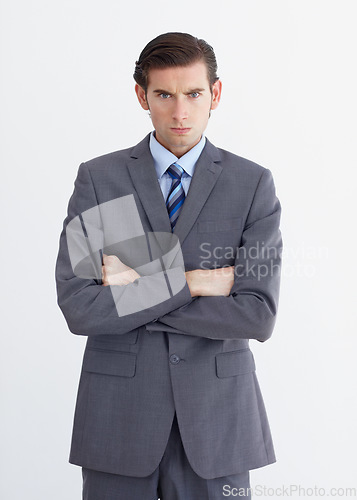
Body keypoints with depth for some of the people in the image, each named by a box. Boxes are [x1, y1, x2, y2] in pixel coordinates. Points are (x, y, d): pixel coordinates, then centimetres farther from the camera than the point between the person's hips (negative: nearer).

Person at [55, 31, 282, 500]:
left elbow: (258, 316, -11)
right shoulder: (97, 179, -1)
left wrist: (137, 288, -12)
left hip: (217, 412, 0)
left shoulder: (253, 184, -1)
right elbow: (78, 308, -11)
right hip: (118, 412, 0)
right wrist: (186, 282, -15)